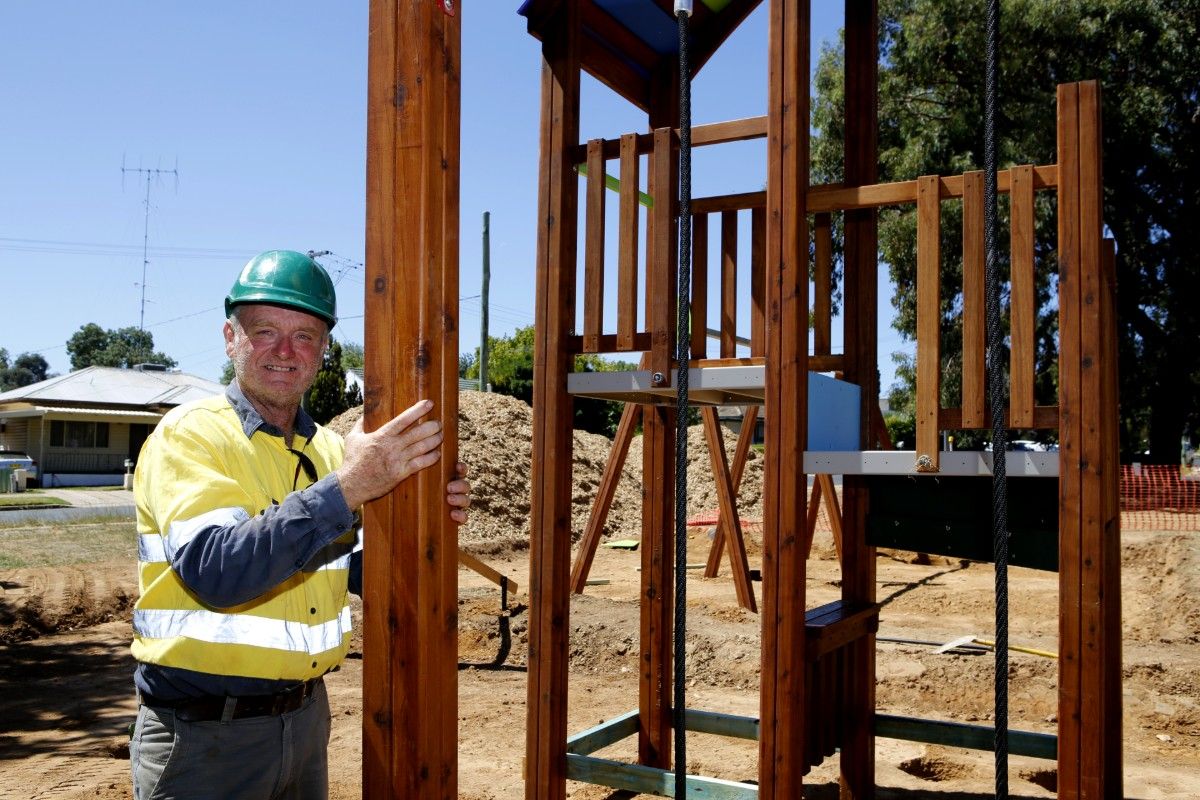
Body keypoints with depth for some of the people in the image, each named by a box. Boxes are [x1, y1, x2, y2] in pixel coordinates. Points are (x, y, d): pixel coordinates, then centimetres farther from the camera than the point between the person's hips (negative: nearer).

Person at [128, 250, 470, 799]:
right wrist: (347, 488, -32)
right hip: (203, 734, -5)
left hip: (306, 714, 6)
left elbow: (357, 573, 11)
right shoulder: (188, 435, -13)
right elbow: (216, 572, -28)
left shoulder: (330, 449, 4)